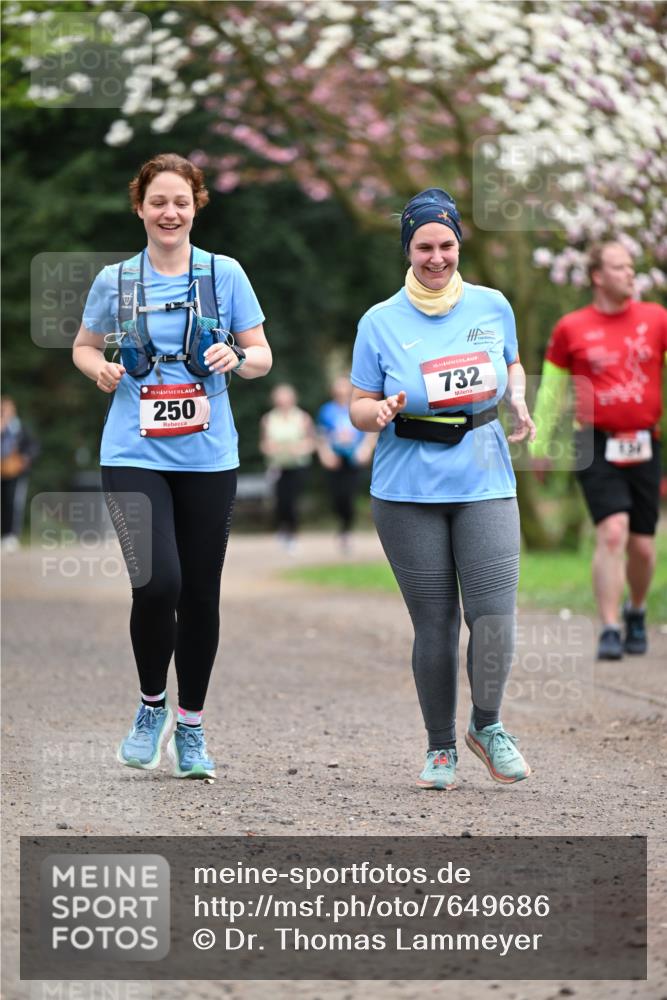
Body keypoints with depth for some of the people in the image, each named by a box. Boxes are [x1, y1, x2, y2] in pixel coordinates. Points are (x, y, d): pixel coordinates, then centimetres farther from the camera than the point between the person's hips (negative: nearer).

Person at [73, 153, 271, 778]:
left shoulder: (224, 274, 3)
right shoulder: (115, 280, 4)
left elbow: (262, 356, 8)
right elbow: (83, 347, 18)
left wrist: (238, 358, -15)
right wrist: (101, 369, -4)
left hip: (207, 457, 1)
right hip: (134, 455, -1)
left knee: (201, 593, 6)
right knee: (157, 582, -19)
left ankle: (190, 726, 23)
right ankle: (151, 703, 7)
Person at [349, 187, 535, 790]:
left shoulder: (492, 306, 6)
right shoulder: (381, 322, 1)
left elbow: (513, 365, 23)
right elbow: (359, 406, 5)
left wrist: (518, 400, 2)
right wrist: (378, 413, -18)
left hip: (485, 485, 1)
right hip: (408, 494, -1)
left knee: (494, 616, -12)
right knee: (434, 624, 1)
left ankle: (487, 726, 13)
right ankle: (441, 748, 18)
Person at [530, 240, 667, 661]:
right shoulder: (571, 328, 2)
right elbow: (552, 389, 12)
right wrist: (541, 444, 15)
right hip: (597, 448, -2)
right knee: (612, 533, -17)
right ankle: (610, 631, -12)